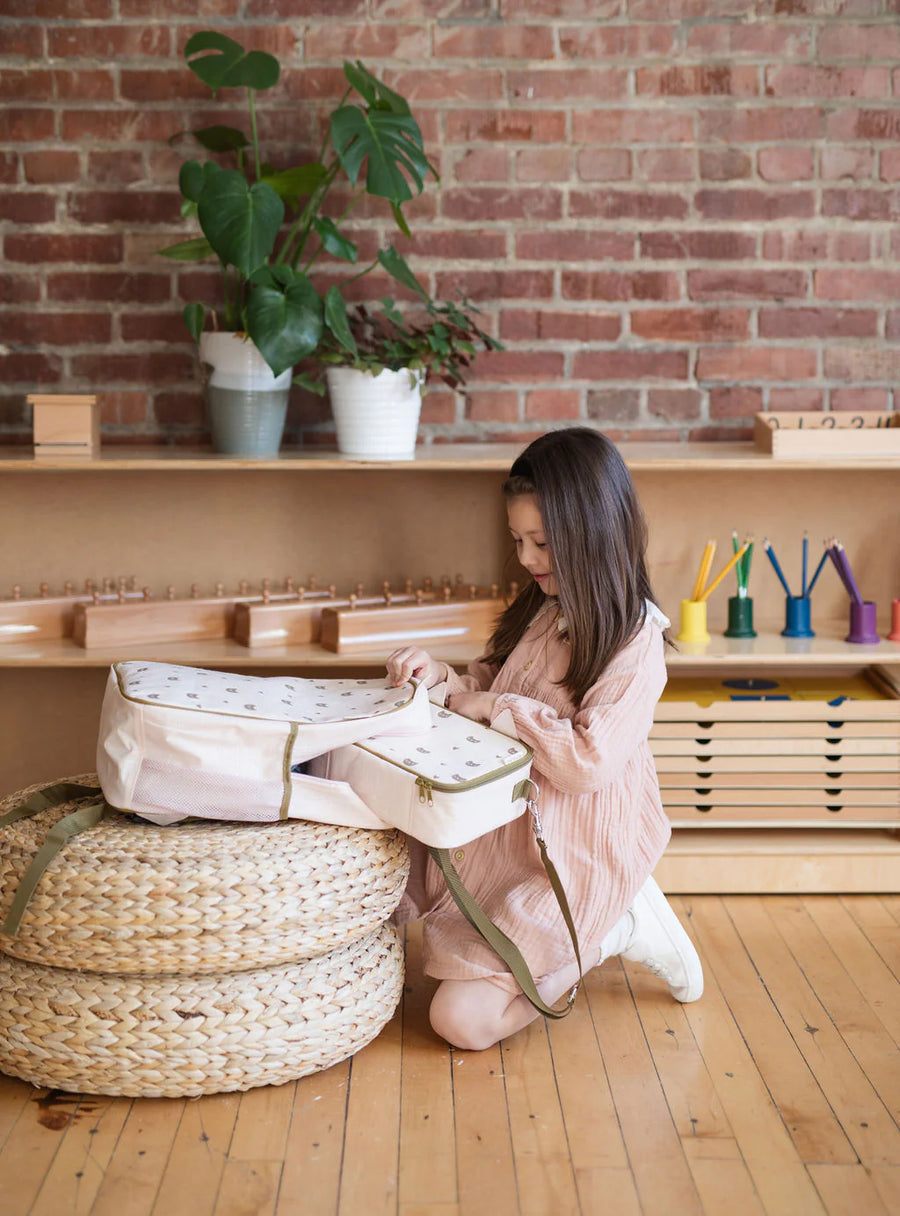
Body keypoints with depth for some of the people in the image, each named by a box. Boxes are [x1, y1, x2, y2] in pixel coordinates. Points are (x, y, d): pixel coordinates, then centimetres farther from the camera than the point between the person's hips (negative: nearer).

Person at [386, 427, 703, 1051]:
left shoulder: (635, 642, -18)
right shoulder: (542, 610, 6)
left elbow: (590, 761, -26)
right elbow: (488, 688, 13)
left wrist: (499, 708, -19)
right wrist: (444, 676, -8)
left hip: (572, 856, -8)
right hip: (507, 827, 8)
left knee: (462, 1019, -12)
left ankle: (614, 930, 6)